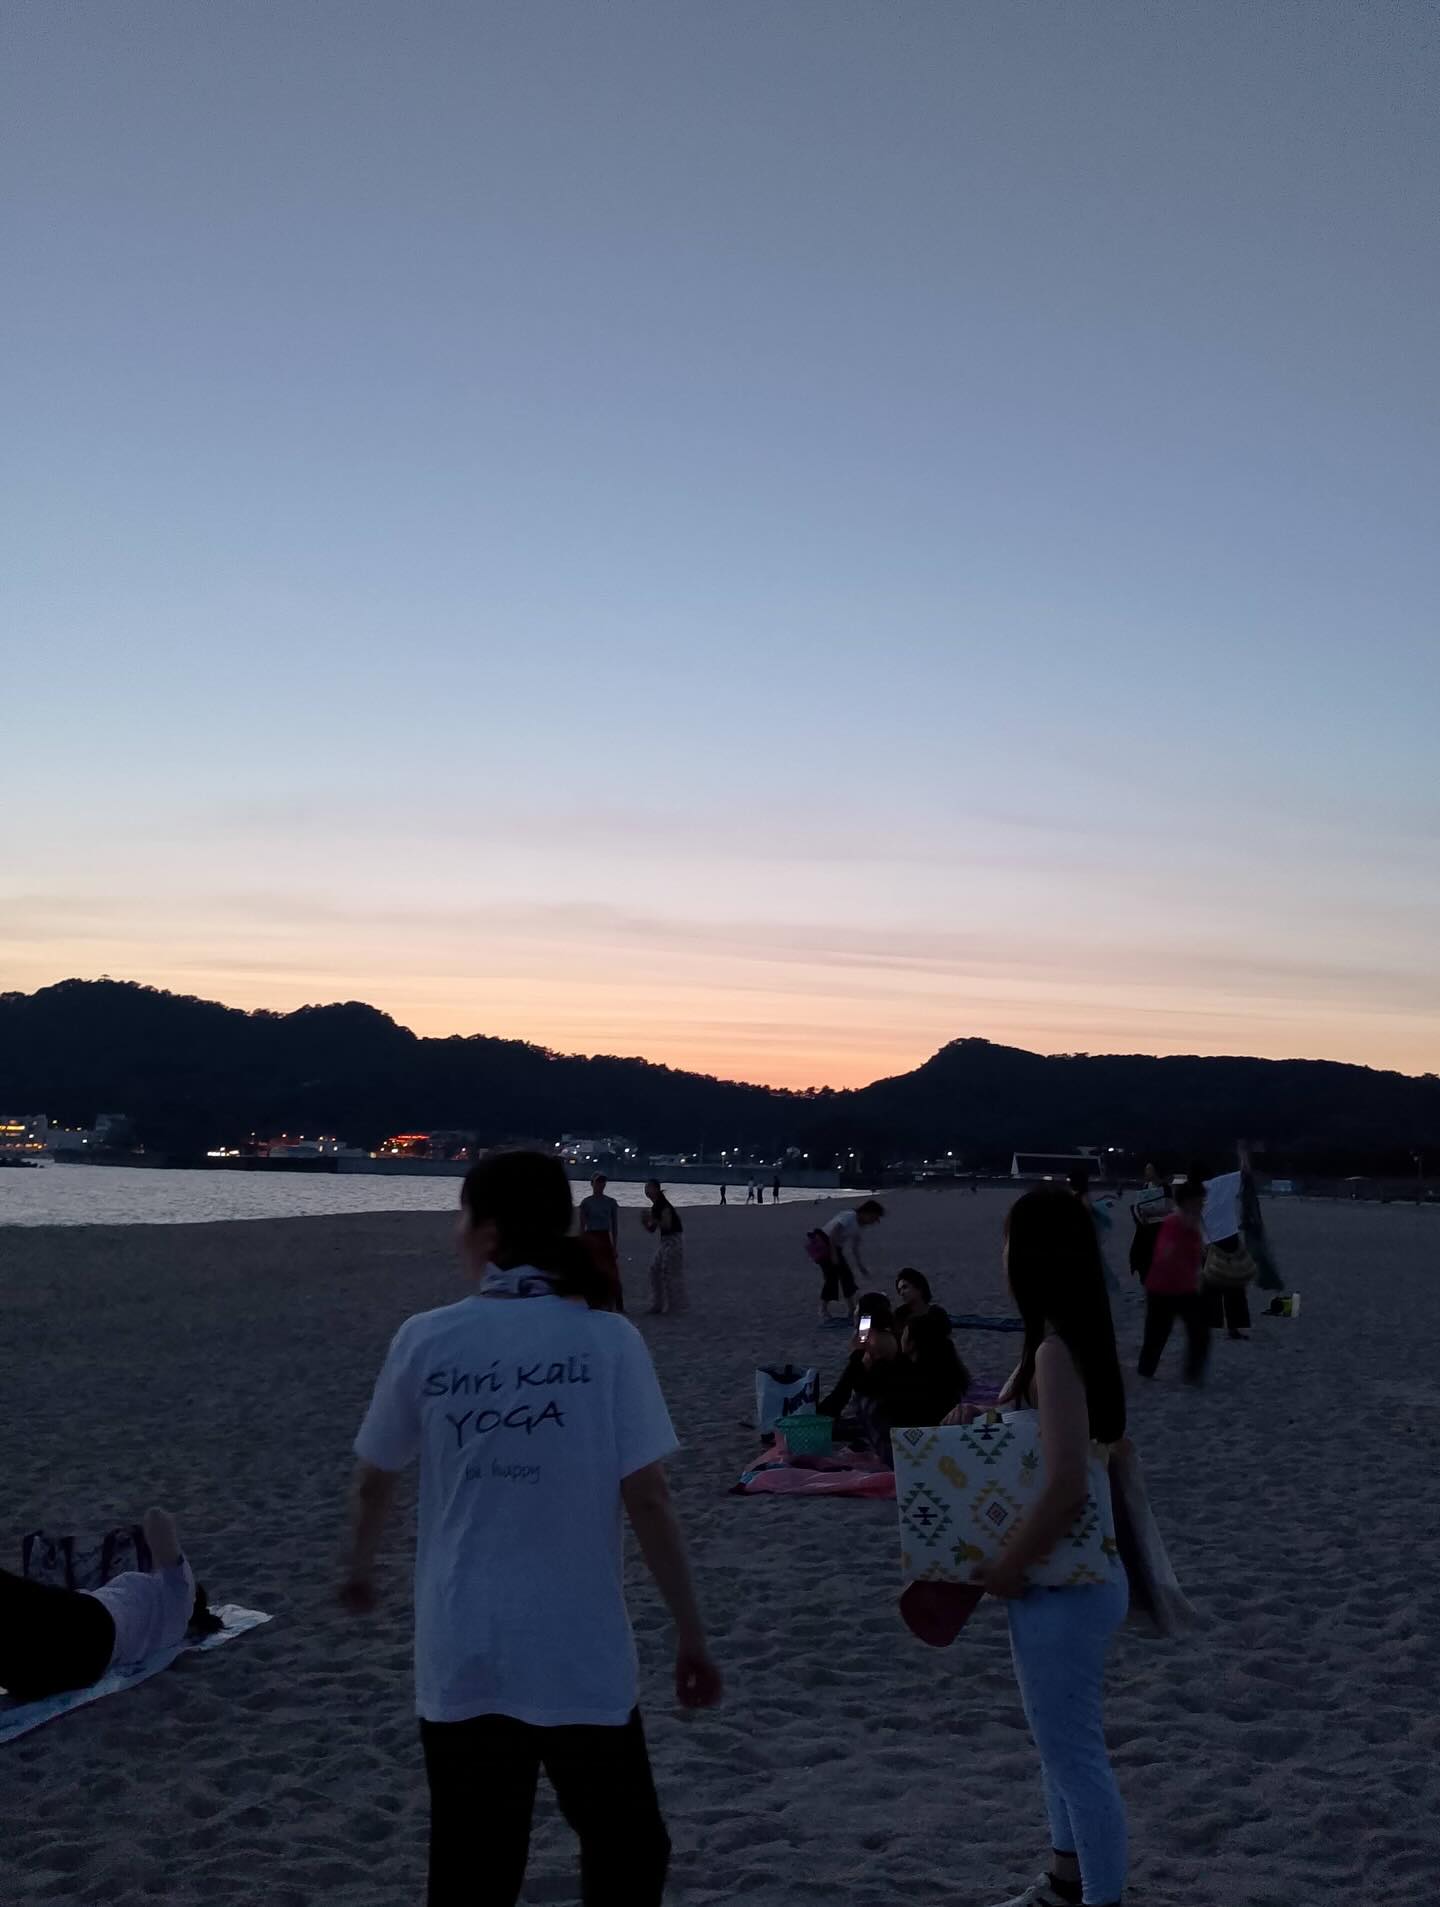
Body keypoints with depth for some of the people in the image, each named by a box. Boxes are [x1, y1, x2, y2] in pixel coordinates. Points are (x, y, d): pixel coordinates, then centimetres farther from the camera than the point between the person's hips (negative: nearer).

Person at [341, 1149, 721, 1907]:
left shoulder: (426, 1339, -3)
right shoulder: (606, 1339, -8)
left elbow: (375, 1479, 10)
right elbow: (647, 1500, -10)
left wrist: (360, 1568, 30)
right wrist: (691, 1633, 0)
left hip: (460, 1660, 2)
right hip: (579, 1657, -2)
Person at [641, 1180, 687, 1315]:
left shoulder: (664, 1205, -17)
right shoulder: (654, 1207, 11)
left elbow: (667, 1225, -26)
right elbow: (652, 1229, 15)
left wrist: (652, 1219, -28)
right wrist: (645, 1222, -4)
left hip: (674, 1240, -10)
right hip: (663, 1241, 10)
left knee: (670, 1274, -5)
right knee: (655, 1270, 10)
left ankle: (675, 1307, 5)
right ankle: (658, 1305, 18)